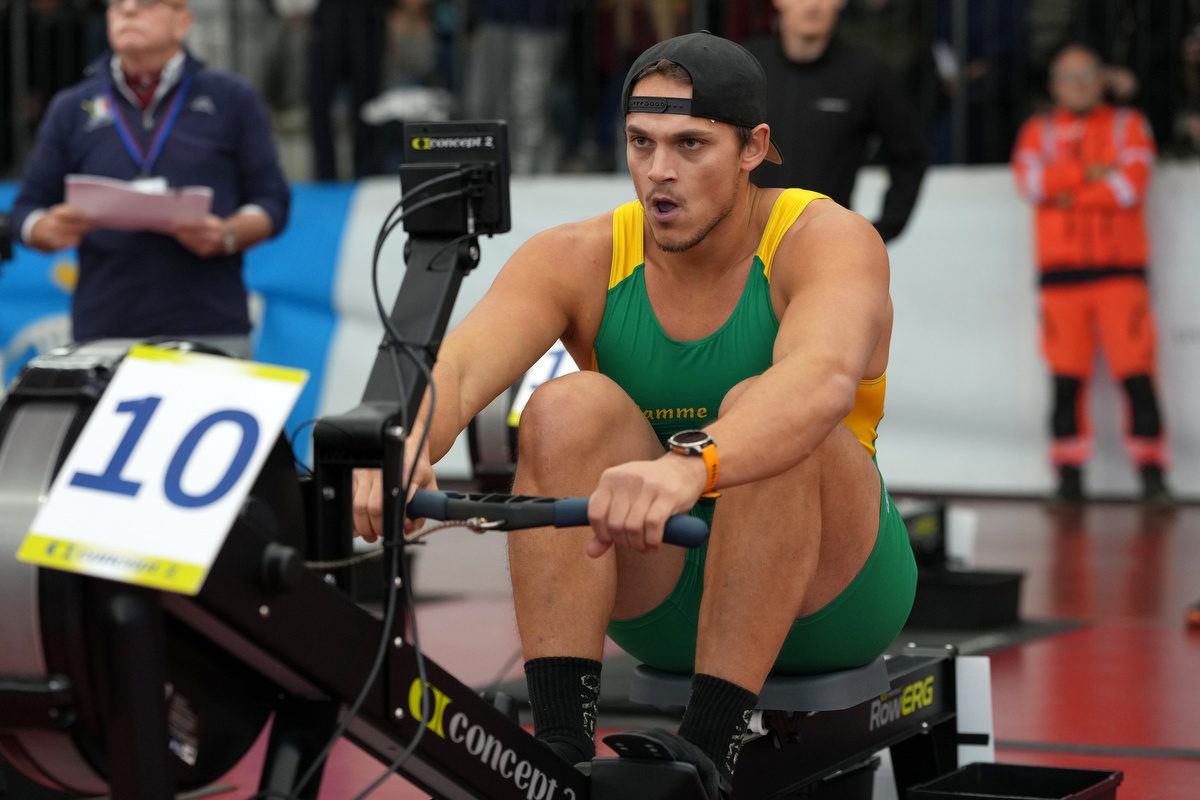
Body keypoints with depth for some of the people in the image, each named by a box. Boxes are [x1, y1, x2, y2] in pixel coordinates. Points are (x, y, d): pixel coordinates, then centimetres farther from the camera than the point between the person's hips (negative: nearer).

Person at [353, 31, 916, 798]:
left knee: (761, 409, -32)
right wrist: (402, 445, -52)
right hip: (663, 596, 3)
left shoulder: (828, 240, -18)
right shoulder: (579, 259, -9)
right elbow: (459, 365, -28)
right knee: (571, 407, -25)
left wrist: (690, 465, -61)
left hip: (829, 591, -3)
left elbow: (823, 380, -41)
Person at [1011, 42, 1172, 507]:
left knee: (1136, 373, -9)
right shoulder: (1039, 131, 15)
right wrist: (1092, 173, -9)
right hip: (1060, 273, 2)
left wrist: (1070, 193, -5)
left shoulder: (1128, 125, 10)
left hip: (1119, 269, -2)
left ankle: (1151, 472, -5)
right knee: (1066, 377, 0)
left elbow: (1131, 184, -7)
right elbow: (1031, 180, -5)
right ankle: (1070, 476, 6)